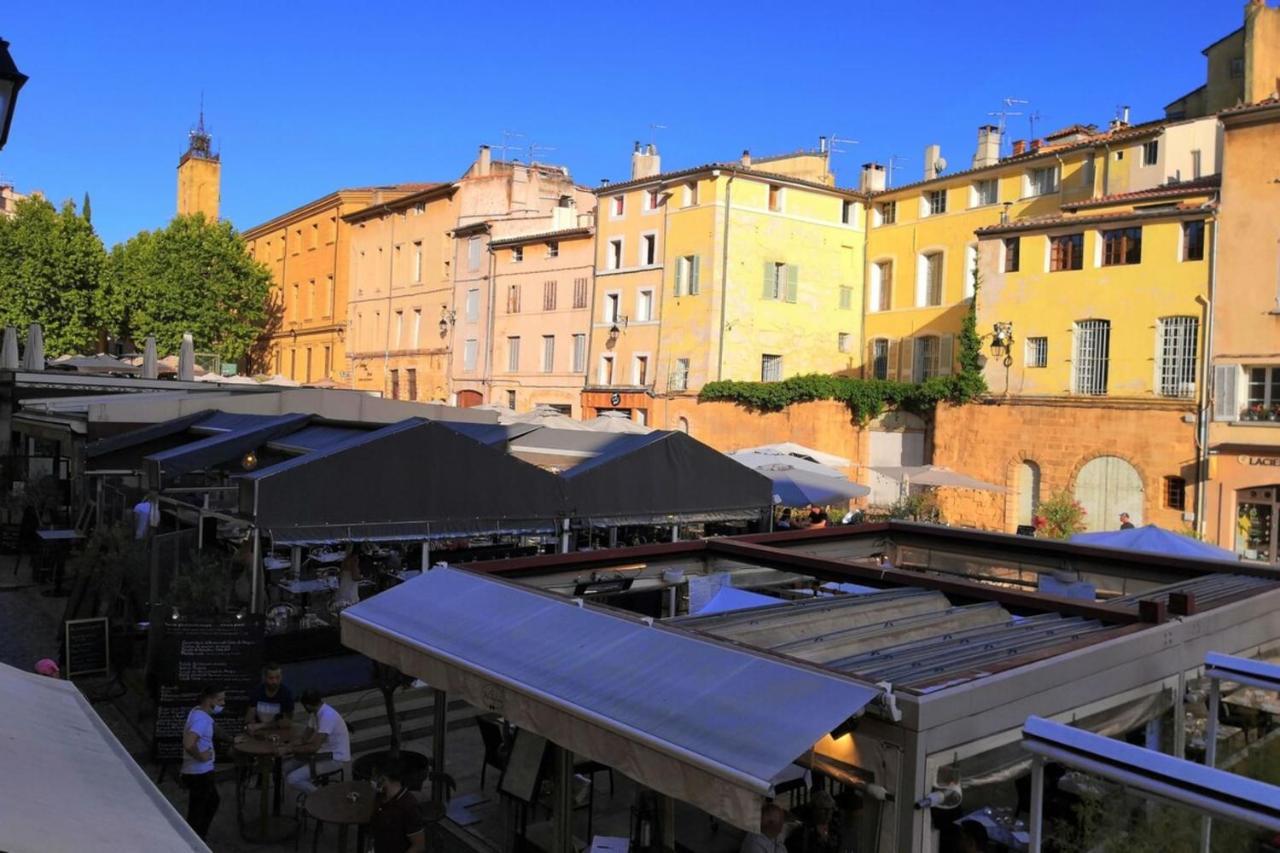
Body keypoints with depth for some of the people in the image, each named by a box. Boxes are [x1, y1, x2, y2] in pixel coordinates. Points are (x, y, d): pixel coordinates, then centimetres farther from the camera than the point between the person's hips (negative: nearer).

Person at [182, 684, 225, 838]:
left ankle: (199, 839, 39)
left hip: (202, 771, 11)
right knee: (196, 813, 3)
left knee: (213, 801, 27)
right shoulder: (202, 719, -26)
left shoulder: (198, 711, 4)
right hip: (198, 774, -11)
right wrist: (200, 756, -24)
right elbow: (188, 744, -40)